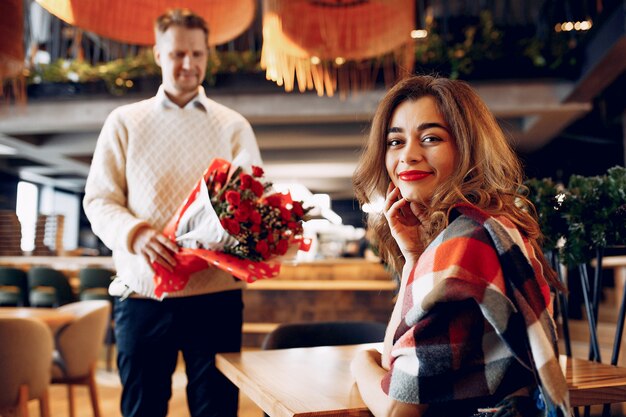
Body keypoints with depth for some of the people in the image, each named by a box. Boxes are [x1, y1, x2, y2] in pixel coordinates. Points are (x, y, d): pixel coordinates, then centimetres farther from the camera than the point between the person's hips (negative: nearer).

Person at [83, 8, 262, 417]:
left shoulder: (234, 126, 10)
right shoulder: (124, 122, 9)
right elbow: (98, 200, 4)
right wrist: (135, 233, -17)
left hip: (216, 293, 0)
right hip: (142, 293, 0)